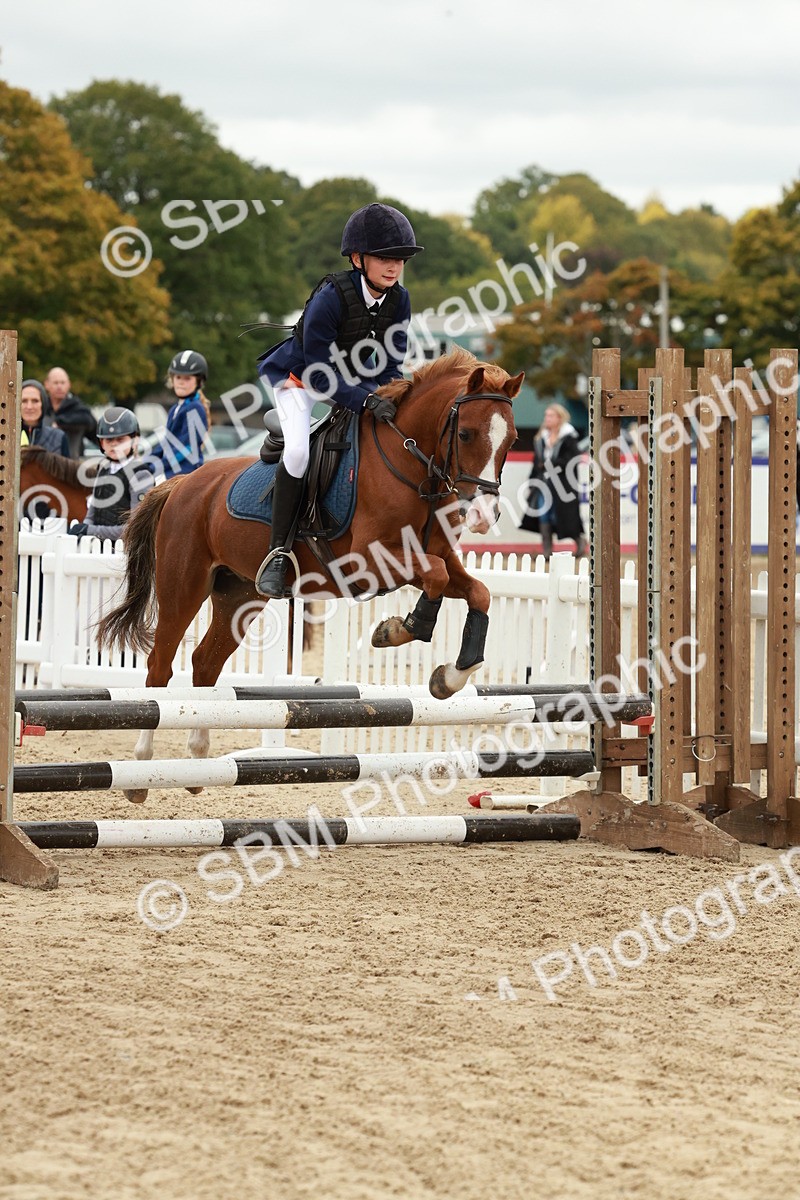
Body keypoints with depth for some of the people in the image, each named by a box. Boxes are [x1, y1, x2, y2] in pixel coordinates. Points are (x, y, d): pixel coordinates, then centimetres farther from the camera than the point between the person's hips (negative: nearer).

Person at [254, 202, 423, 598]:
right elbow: (318, 374, -30)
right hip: (302, 380, -7)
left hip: (355, 380, 7)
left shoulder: (398, 301, -12)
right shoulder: (331, 297, -31)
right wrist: (366, 401, -41)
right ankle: (277, 553, -22)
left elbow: (391, 364, -4)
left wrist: (388, 396, -26)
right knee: (299, 450, -30)